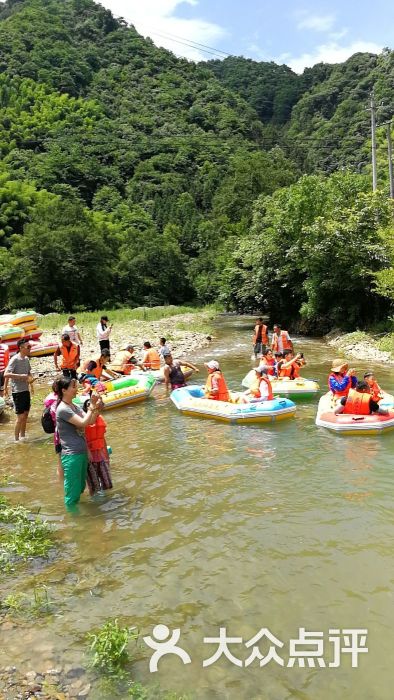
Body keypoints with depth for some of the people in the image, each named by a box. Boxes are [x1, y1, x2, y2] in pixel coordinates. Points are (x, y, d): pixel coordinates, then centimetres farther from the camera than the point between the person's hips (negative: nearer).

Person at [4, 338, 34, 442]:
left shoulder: (26, 359, 7)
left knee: (25, 414, 15)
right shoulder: (14, 360, -17)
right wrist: (21, 376, -28)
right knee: (20, 416, -2)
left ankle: (22, 436, 28)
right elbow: (6, 374, -25)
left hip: (26, 390, 8)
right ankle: (17, 439, 10)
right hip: (17, 391, -8)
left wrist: (31, 378, 0)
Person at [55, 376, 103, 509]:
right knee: (72, 489, 4)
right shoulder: (62, 409, -18)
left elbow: (90, 421, 5)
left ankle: (76, 507, 37)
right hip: (71, 455, -9)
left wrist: (96, 408, -8)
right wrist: (92, 407, -12)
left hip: (82, 452, 9)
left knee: (80, 487, 21)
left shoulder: (75, 407, 9)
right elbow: (83, 423, -21)